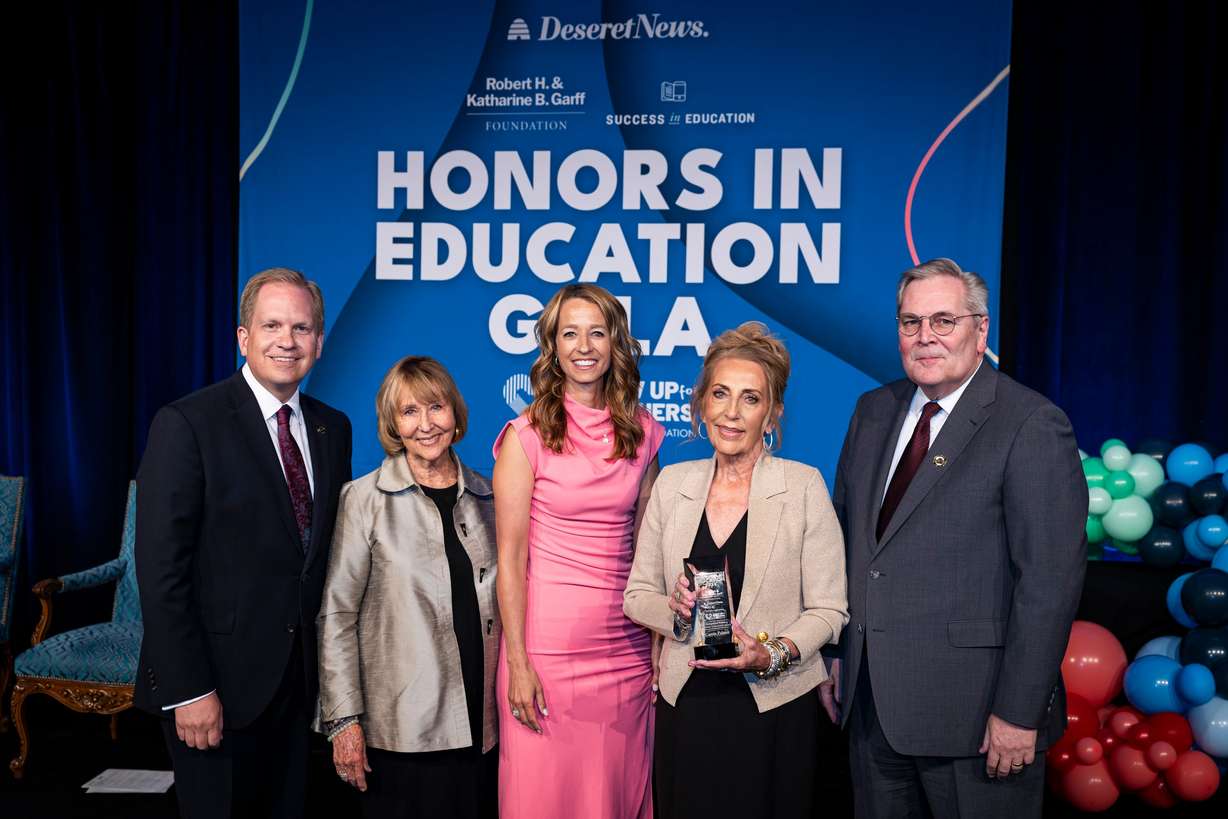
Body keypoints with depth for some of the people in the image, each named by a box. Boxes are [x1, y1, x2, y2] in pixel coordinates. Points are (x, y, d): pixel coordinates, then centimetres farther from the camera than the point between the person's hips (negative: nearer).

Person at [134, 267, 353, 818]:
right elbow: (161, 569, -15)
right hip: (220, 682, -5)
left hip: (298, 677, 5)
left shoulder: (333, 428, 6)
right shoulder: (187, 424, -12)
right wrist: (187, 690, -17)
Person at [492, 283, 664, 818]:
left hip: (627, 647, 4)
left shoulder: (640, 433, 5)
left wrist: (660, 646, 5)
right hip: (550, 644, -3)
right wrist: (517, 663, -10)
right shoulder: (527, 436, -7)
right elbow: (511, 556, -7)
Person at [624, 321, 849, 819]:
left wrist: (775, 655, -21)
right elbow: (636, 595, 7)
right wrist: (673, 608, -13)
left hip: (776, 710, -2)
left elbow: (828, 609, -5)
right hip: (684, 707, 3)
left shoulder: (803, 485, -7)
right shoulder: (673, 483, 2)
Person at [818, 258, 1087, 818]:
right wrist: (834, 652, 10)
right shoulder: (873, 411, 8)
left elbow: (1051, 578, -15)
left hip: (972, 709, -6)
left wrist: (1019, 712, -16)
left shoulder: (1033, 426, -12)